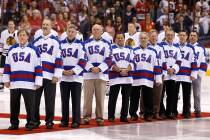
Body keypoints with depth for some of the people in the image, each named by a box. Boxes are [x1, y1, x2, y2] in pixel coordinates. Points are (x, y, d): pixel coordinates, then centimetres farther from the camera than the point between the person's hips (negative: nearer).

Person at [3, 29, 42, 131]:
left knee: (30, 105, -3)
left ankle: (31, 123, 4)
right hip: (14, 83, 3)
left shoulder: (34, 50, 2)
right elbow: (7, 66, 15)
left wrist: (38, 82, -5)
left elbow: (38, 67, 0)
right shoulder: (12, 50, 12)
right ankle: (14, 123, 15)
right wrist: (6, 79, 10)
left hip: (29, 84, -3)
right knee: (14, 105, 7)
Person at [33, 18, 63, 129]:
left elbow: (59, 59, -4)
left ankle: (49, 121, 7)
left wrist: (57, 75, -10)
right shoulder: (36, 41, 15)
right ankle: (35, 120, 14)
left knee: (49, 101, 0)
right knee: (35, 99, 5)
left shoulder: (55, 41, 1)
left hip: (50, 76, -4)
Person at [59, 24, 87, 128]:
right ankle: (64, 120, 13)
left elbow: (83, 61, -3)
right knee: (64, 100, 6)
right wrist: (62, 71, -6)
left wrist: (73, 71, -11)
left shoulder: (80, 44, 1)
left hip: (76, 77, -2)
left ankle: (76, 121, 3)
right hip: (63, 76, 2)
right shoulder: (61, 44, 8)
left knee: (76, 100, -1)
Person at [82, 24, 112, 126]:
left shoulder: (106, 44, 9)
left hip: (102, 74, 0)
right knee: (87, 97, -2)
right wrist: (91, 68, -11)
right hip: (88, 74, 0)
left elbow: (108, 60, 2)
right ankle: (86, 117, 5)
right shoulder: (86, 43, 10)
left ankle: (99, 118, 5)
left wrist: (99, 68, -11)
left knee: (100, 97, -1)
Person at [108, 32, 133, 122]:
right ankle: (111, 116, 6)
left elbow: (132, 62, 6)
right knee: (113, 97, -2)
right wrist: (120, 70, -14)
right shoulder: (111, 48, 2)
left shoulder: (129, 49, 14)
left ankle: (124, 116, 12)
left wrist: (126, 70, -11)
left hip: (127, 77, 4)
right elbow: (111, 63, -6)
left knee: (126, 98, 5)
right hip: (115, 77, -4)